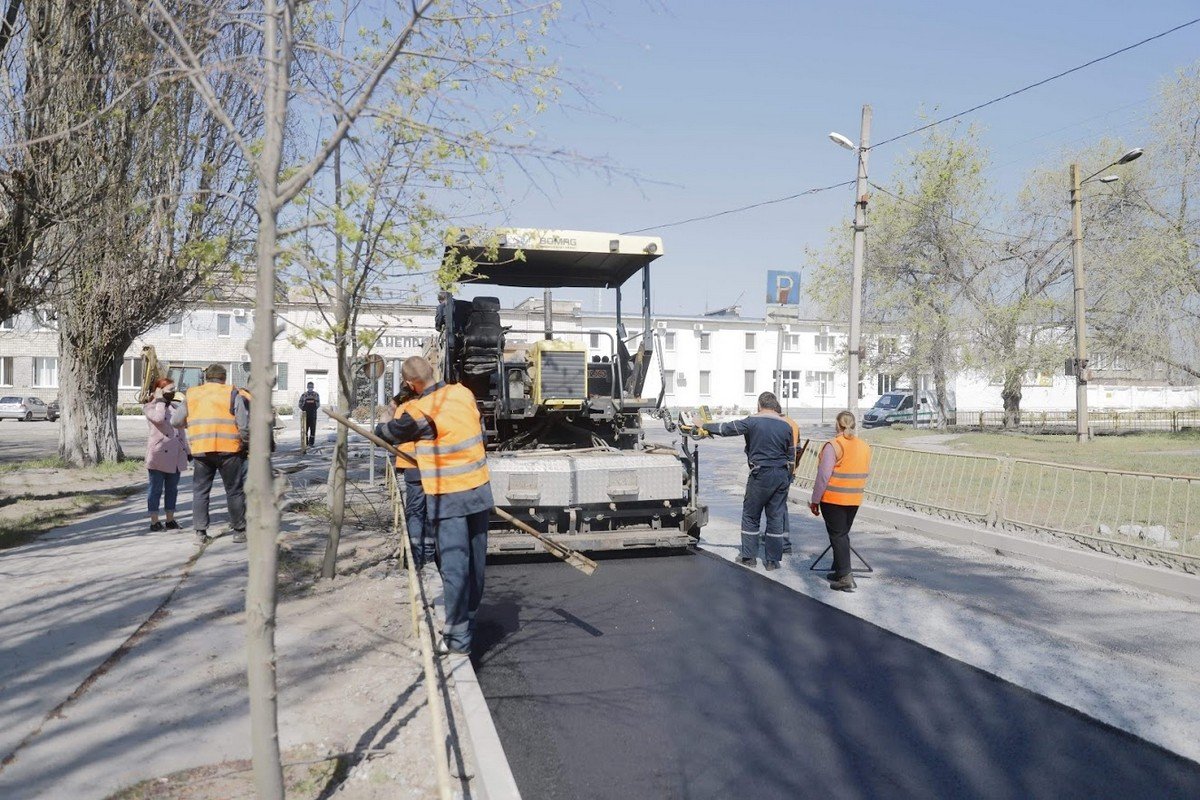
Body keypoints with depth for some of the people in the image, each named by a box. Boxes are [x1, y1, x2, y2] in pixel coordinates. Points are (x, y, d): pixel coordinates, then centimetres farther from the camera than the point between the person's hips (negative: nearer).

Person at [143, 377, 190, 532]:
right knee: (156, 488, 0)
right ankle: (154, 522, 6)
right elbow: (158, 418, -25)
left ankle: (170, 520, 18)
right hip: (158, 454, -6)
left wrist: (187, 450, 16)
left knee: (172, 489, 10)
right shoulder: (149, 407, -1)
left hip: (175, 455, 6)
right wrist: (160, 400, -12)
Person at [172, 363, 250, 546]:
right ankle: (239, 531, 12)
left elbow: (175, 421, 12)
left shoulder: (192, 395, 10)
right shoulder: (234, 395, 0)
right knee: (234, 491, 7)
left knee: (200, 491, 12)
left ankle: (200, 533, 10)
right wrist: (247, 445, 6)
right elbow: (244, 426, -8)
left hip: (201, 451, 2)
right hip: (229, 449, -2)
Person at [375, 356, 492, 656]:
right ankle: (468, 618, 32)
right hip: (479, 490, 6)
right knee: (475, 561, 15)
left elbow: (392, 432, 5)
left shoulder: (420, 411, -15)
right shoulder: (464, 393, 1)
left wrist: (378, 428, 28)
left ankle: (458, 639, 0)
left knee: (454, 566, -3)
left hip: (447, 499, -6)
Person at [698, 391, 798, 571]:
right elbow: (791, 455, 11)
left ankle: (748, 556, 14)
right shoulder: (786, 425, 5)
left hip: (761, 475, -4)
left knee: (750, 516, 9)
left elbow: (726, 428, -3)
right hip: (782, 476, 4)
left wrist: (704, 426, 11)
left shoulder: (753, 422, -8)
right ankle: (773, 560, 13)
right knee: (776, 517, 9)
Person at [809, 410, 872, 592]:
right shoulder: (865, 447, 5)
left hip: (833, 499, -6)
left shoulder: (833, 445, -14)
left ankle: (845, 576, -5)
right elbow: (866, 473, 10)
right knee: (843, 534, 18)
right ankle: (839, 571, 26)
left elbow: (823, 475, -15)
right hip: (854, 500, 6)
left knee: (837, 535, 0)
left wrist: (815, 500, -9)